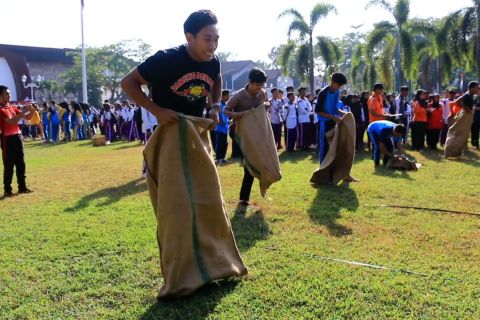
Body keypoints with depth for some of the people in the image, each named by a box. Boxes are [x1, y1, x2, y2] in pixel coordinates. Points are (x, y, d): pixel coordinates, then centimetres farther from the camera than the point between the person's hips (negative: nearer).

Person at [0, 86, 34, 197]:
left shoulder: (12, 107, 12)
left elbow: (27, 118, 14)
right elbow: (12, 121, -26)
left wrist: (32, 111, -6)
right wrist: (24, 111, -26)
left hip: (17, 137, 8)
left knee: (21, 164, 12)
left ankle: (22, 187, 20)